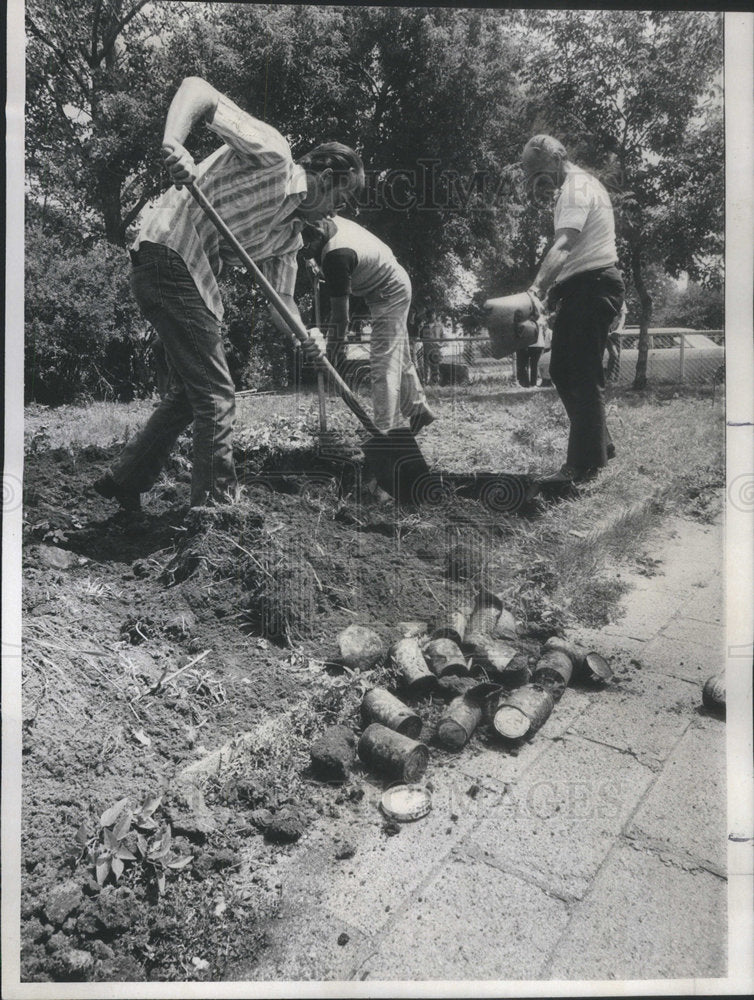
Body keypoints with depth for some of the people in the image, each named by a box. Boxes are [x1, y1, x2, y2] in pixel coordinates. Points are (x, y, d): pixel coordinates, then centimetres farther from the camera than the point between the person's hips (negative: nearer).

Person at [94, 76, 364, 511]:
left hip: (197, 279, 10)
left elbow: (280, 299, 15)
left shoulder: (291, 233, 18)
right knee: (216, 393, -6)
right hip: (169, 252, -10)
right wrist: (173, 143, -27)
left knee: (191, 390, 17)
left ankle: (125, 479, 24)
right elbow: (197, 87, -9)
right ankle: (217, 501, 3)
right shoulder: (272, 153, -4)